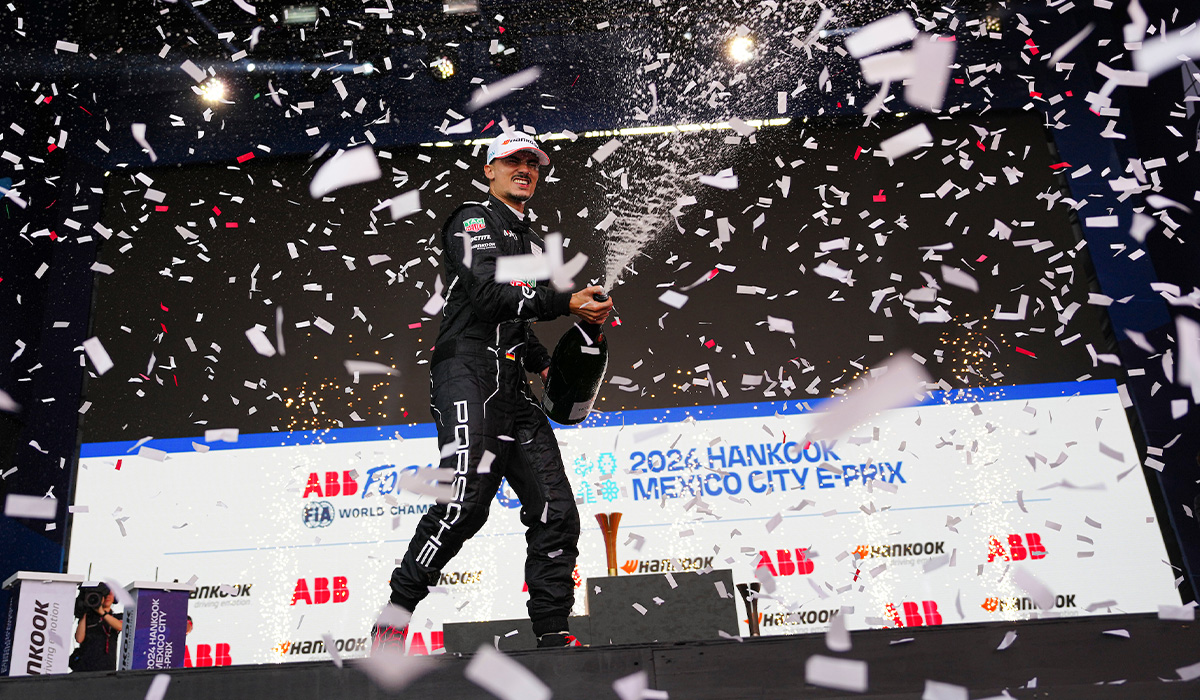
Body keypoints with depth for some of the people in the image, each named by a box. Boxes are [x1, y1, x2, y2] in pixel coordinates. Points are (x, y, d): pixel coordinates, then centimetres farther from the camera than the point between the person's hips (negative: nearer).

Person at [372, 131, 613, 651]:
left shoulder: (532, 242, 30)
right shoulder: (474, 220, 4)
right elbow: (489, 294, -13)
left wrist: (545, 364, 18)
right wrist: (566, 303, -18)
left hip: (513, 387, 8)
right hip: (467, 373, -8)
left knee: (555, 507, 0)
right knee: (466, 501, -24)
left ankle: (552, 633, 7)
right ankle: (393, 620, -11)